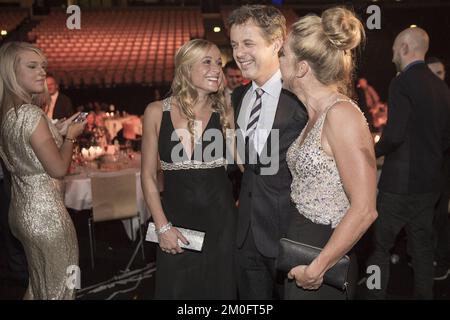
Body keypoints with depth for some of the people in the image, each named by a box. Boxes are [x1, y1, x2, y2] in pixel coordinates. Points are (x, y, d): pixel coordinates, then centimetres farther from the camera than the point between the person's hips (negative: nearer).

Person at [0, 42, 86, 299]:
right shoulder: (31, 114, -21)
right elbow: (59, 169, -18)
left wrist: (60, 130, 13)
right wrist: (71, 135, -4)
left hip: (22, 210, 9)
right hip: (46, 214, -9)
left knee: (38, 283, 25)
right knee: (58, 287, 6)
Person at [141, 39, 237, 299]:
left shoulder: (225, 112, -1)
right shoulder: (157, 112, -4)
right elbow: (149, 175, 0)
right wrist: (162, 226, -5)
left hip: (220, 220, 1)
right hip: (177, 220, 0)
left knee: (219, 287, 13)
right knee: (176, 289, 12)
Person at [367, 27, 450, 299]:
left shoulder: (403, 83, -15)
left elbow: (394, 135, -23)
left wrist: (371, 152, -6)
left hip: (401, 182, -8)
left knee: (380, 246, 3)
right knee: (422, 247, 16)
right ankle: (424, 294, 25)